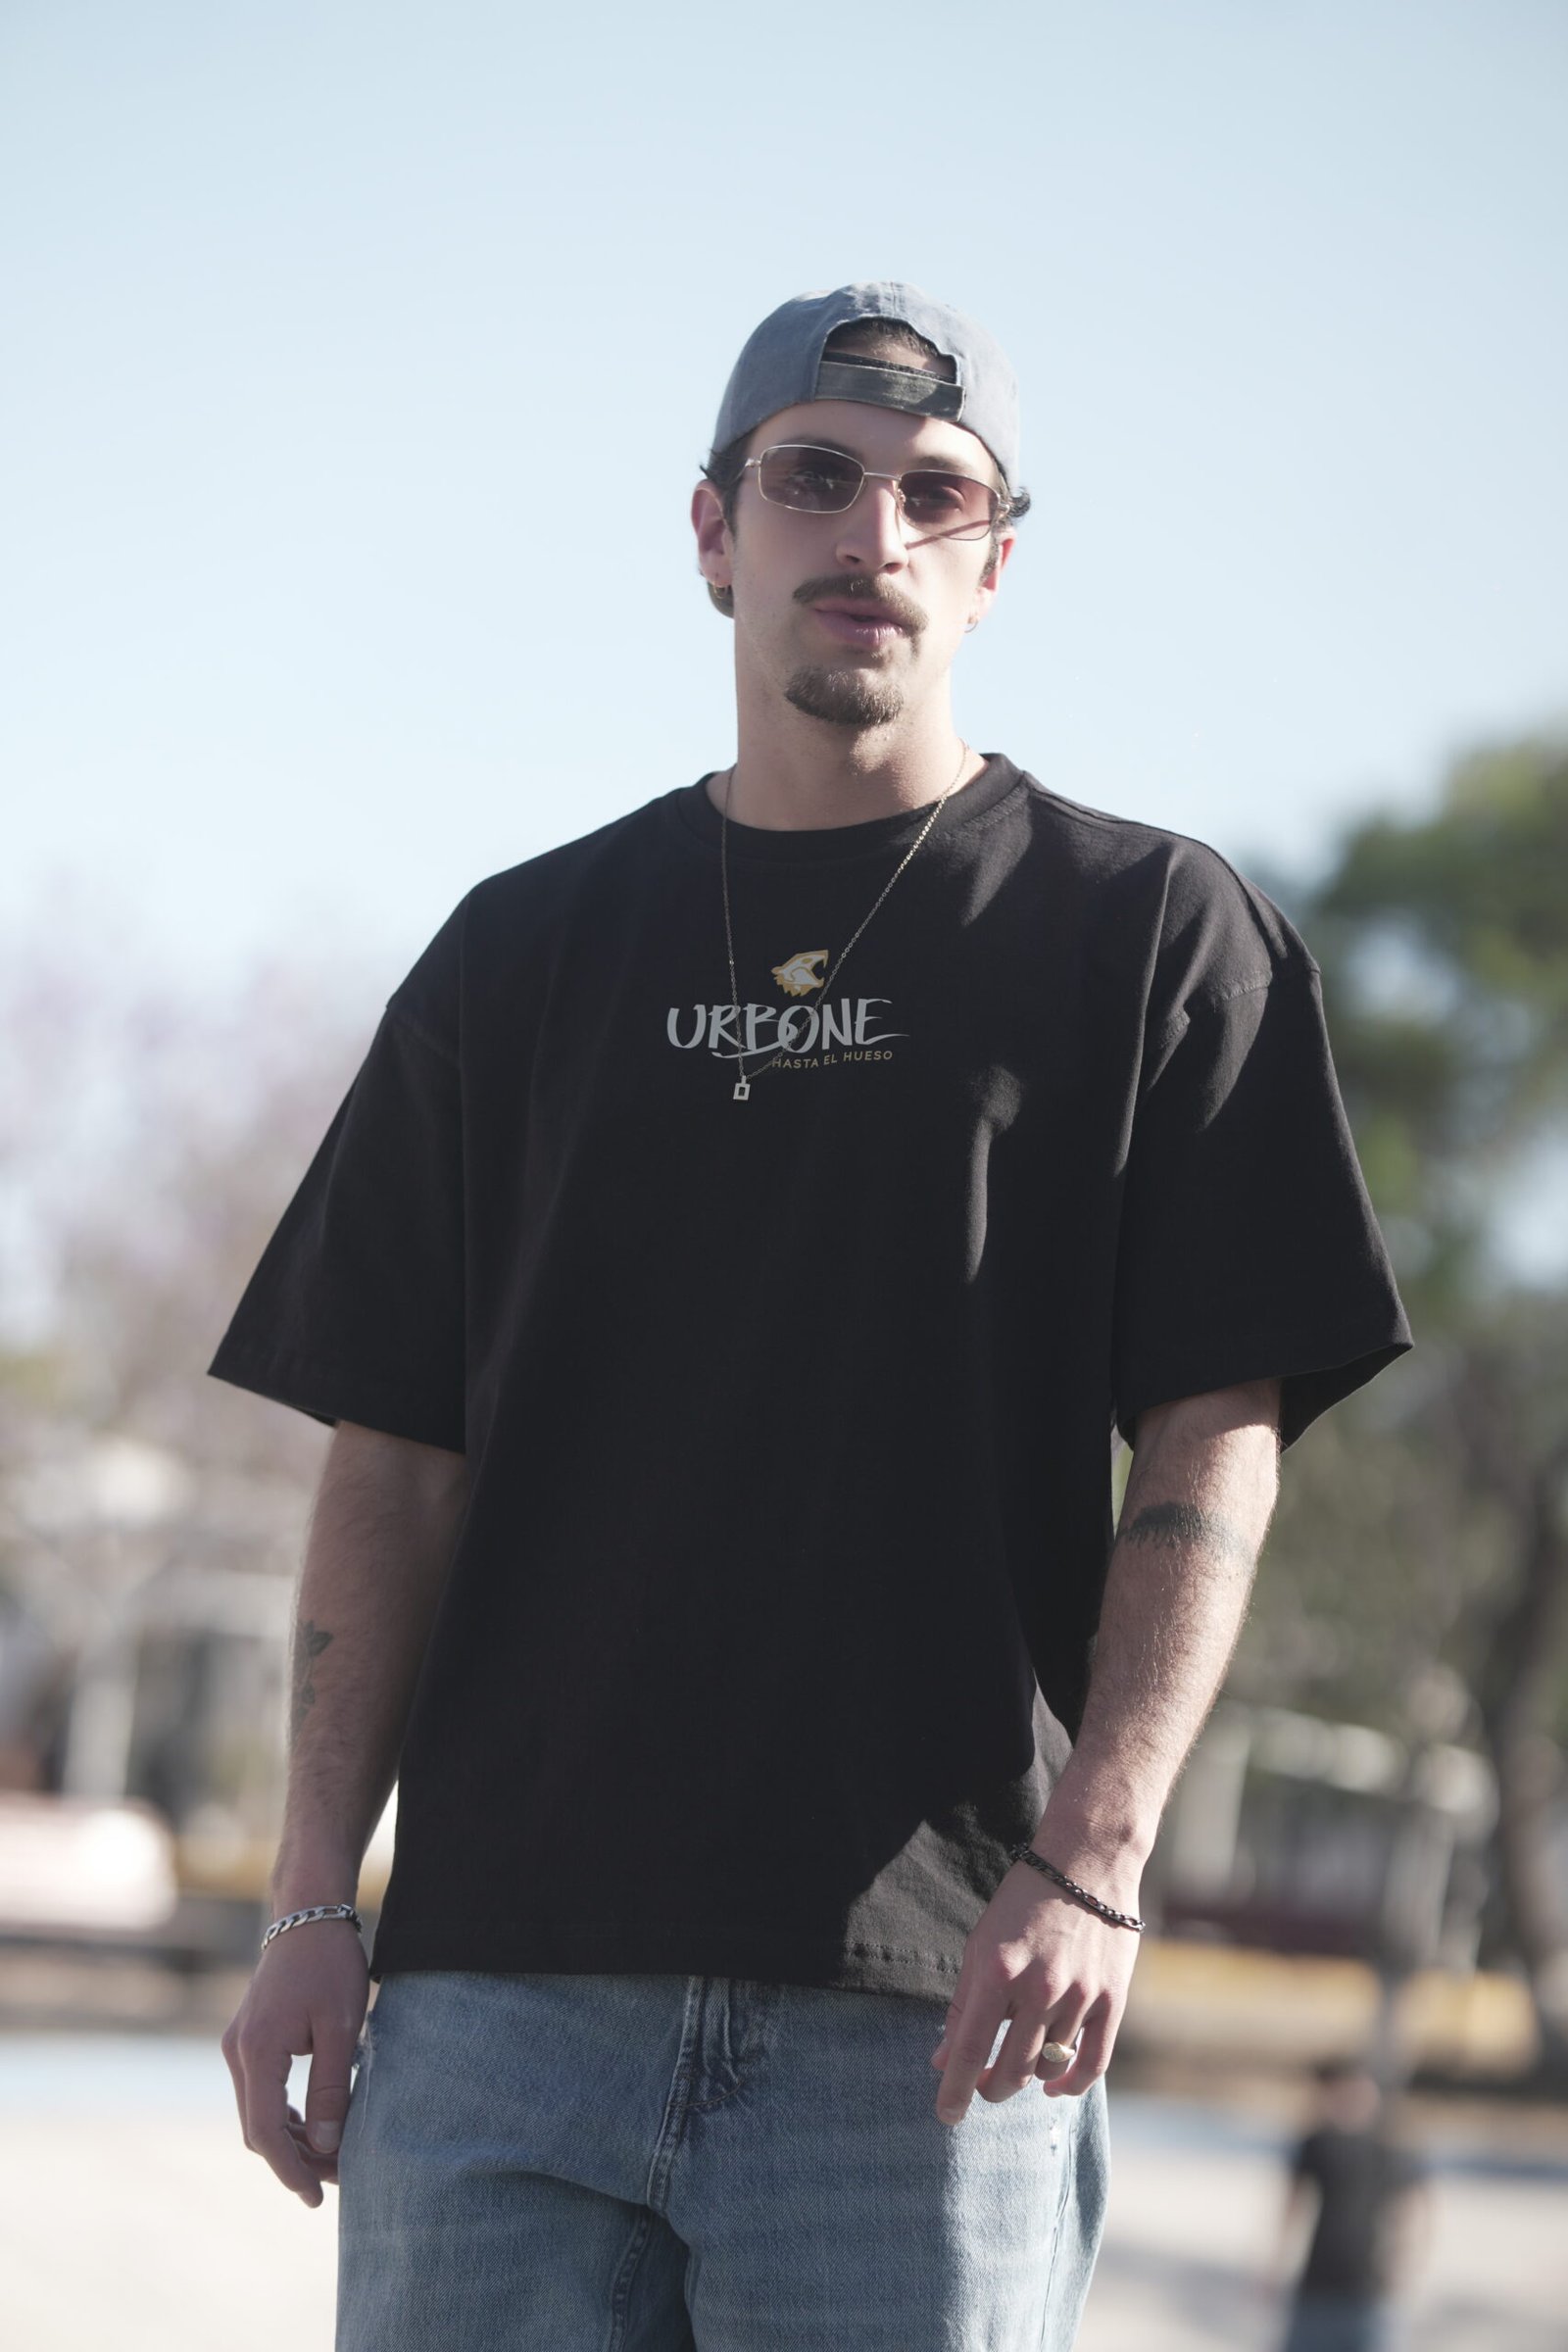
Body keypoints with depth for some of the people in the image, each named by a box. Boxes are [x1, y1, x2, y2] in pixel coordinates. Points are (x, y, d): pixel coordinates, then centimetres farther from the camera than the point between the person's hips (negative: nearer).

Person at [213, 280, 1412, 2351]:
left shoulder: (1153, 936, 8)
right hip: (507, 1975, 2)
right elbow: (397, 1459, 13)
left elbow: (1216, 1447, 1)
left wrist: (1093, 1859, -12)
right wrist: (314, 1901, 3)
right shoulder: (524, 952, 16)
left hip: (929, 2015, -2)